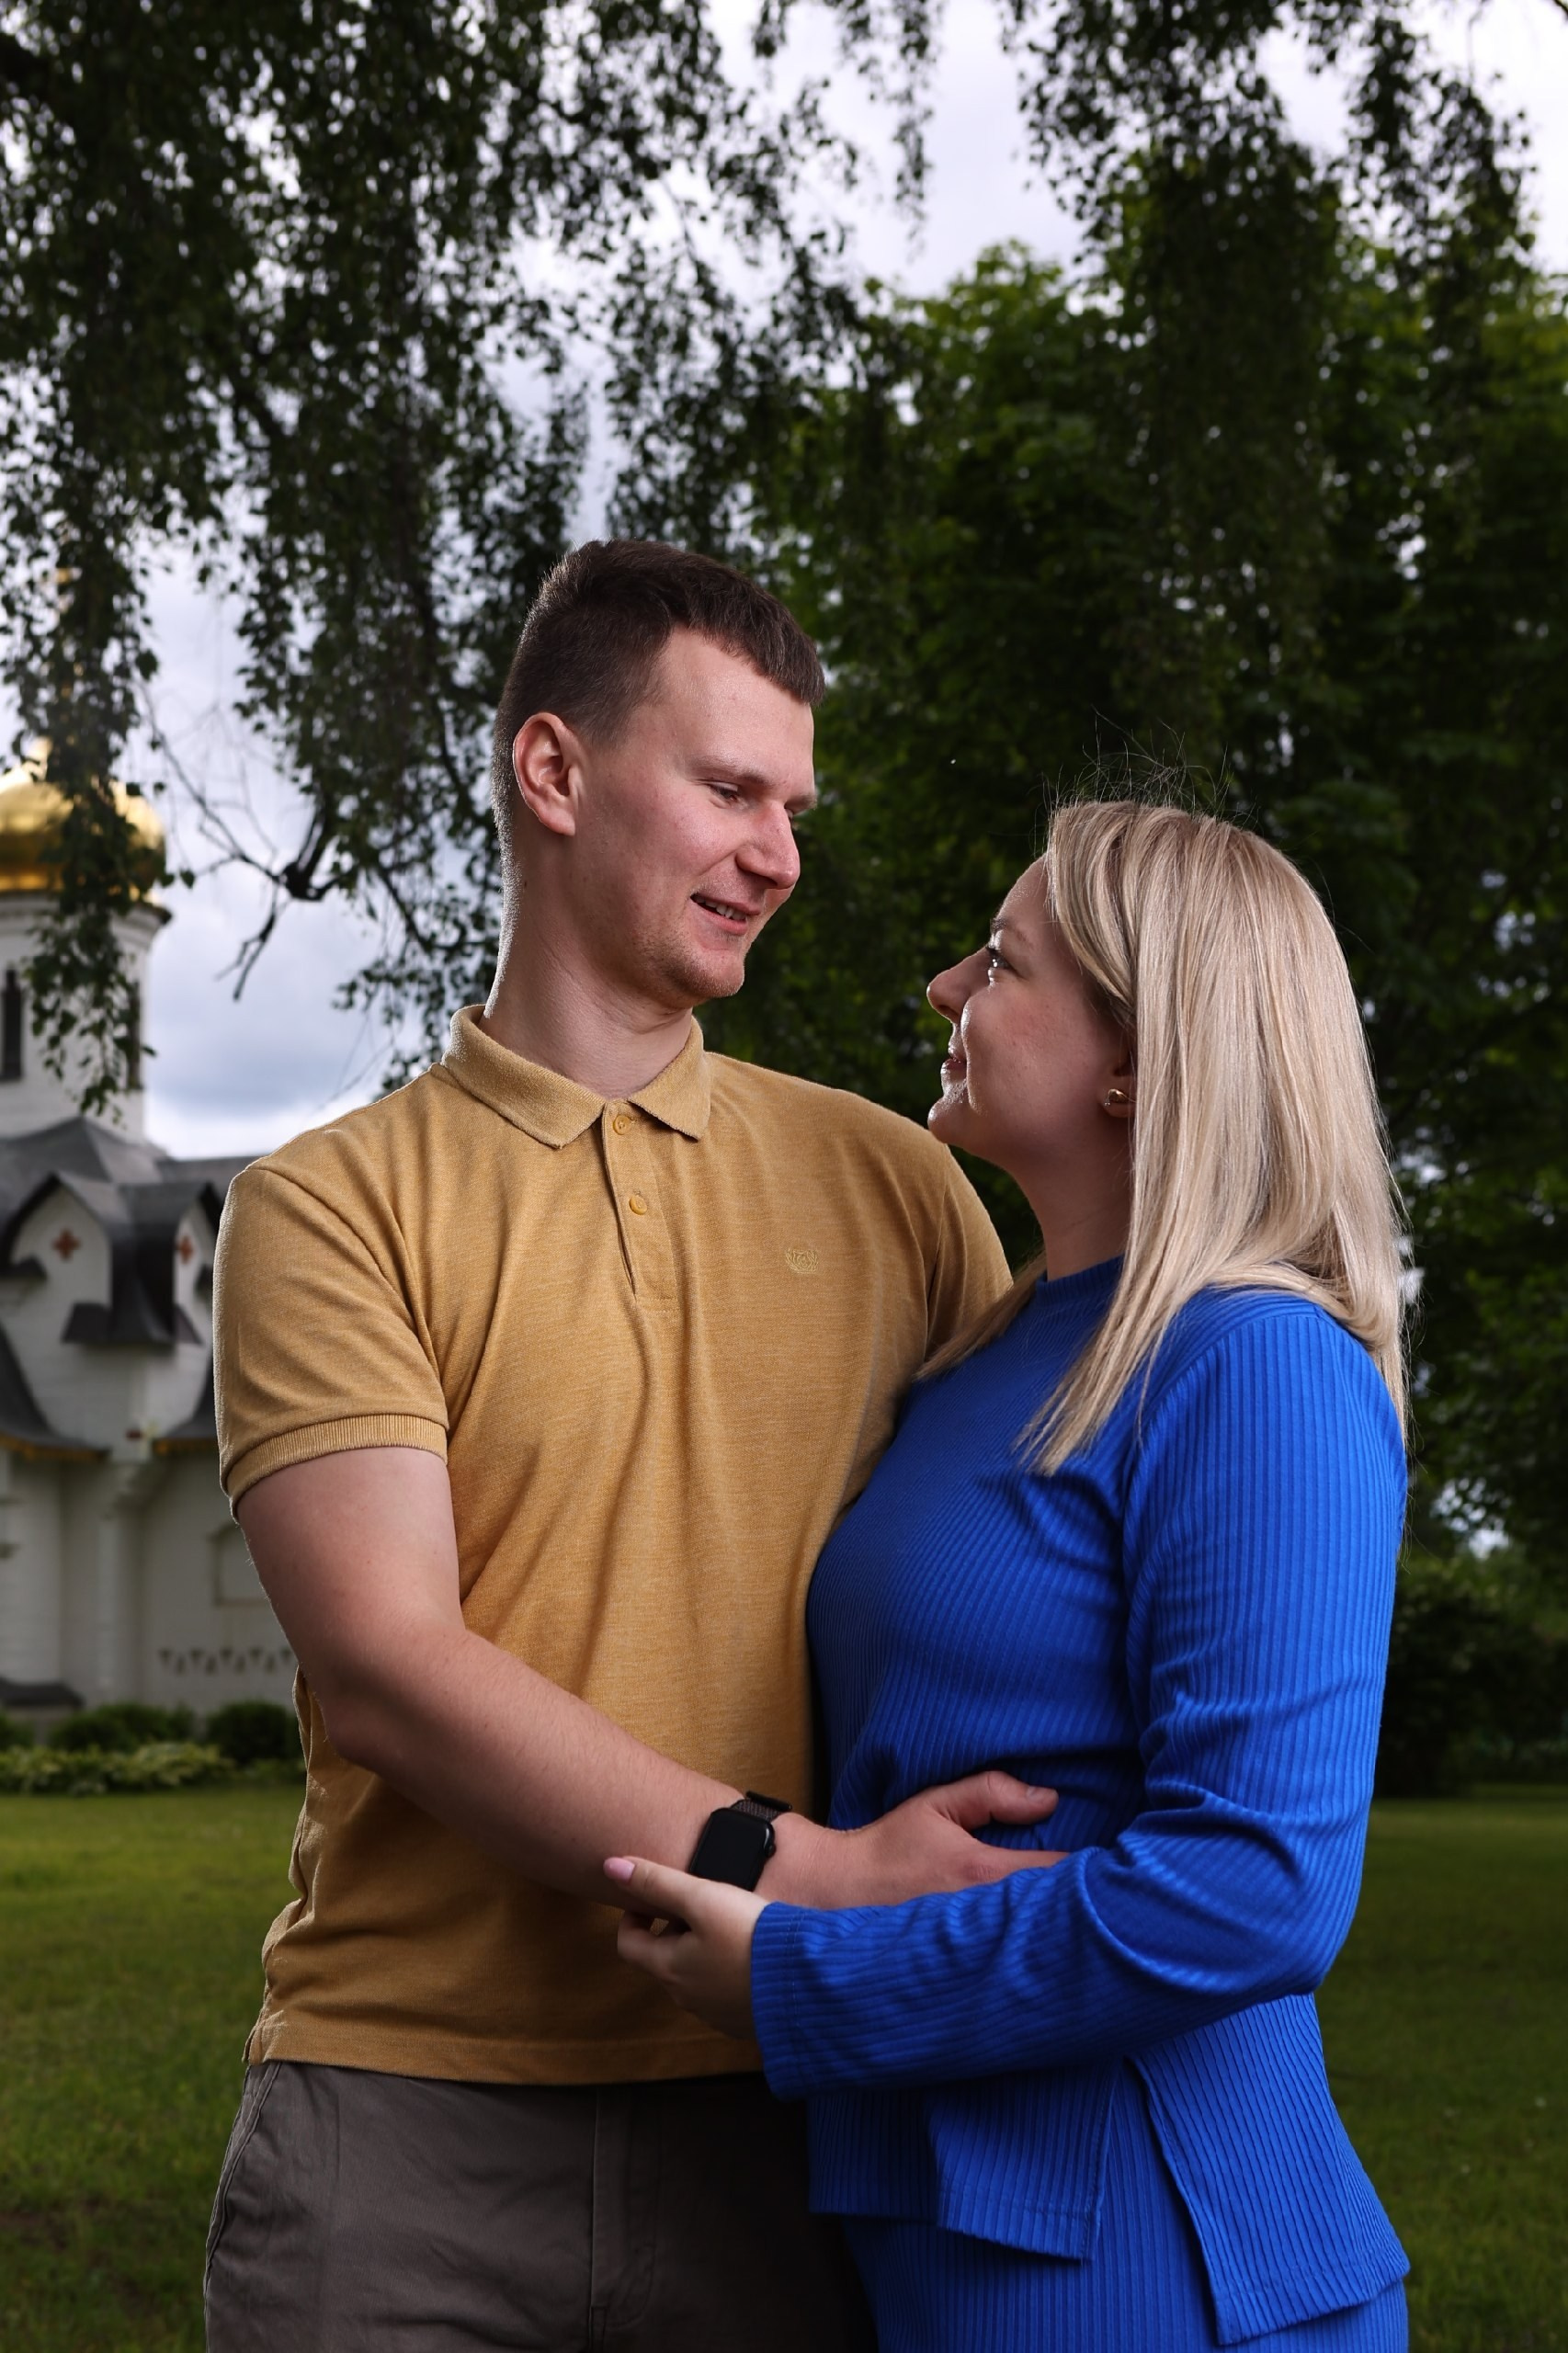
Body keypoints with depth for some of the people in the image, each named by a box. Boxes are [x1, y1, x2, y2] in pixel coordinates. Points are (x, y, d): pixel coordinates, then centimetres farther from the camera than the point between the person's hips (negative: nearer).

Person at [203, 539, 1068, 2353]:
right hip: (404, 2123, -2)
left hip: (777, 2121, 2)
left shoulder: (894, 1185, 11)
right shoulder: (330, 1203, 0)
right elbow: (382, 1662, -10)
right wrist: (806, 1871, -19)